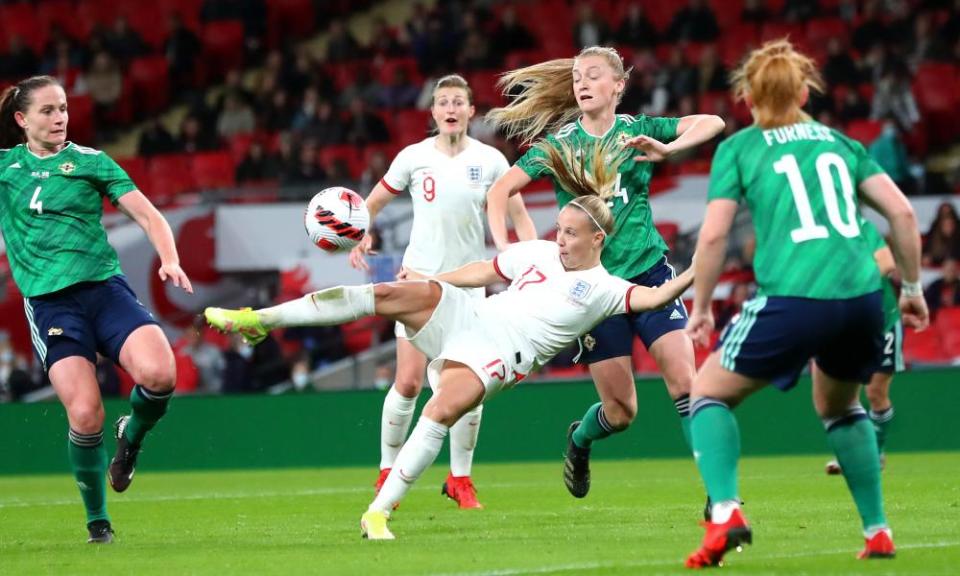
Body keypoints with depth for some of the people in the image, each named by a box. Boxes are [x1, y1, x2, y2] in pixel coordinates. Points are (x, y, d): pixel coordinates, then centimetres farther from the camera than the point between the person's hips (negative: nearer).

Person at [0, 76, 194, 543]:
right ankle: (97, 521, 6)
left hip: (105, 288, 0)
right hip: (49, 303, 0)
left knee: (158, 373, -27)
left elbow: (148, 216, 2)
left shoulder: (91, 162, 7)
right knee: (84, 415, -16)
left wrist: (169, 260, -14)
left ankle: (133, 436, 8)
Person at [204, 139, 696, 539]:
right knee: (393, 293, -24)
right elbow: (482, 272, 22)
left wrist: (691, 277, -26)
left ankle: (379, 512, -24)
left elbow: (653, 298, -9)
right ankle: (260, 321, -21)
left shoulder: (603, 289, 5)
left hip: (497, 353, -4)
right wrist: (425, 280, 14)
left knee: (443, 410, -33)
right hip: (465, 317, 4)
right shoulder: (537, 253, 18)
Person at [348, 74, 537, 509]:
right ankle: (387, 474, 8)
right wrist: (361, 236, -12)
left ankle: (460, 480, 11)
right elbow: (373, 203, 8)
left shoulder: (490, 160, 0)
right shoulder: (414, 157, -1)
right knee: (408, 382, -7)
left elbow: (518, 215, 3)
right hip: (419, 278, -1)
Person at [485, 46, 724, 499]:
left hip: (649, 270, 1)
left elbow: (711, 122, -8)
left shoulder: (636, 131, 2)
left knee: (684, 381, -15)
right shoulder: (559, 142, -1)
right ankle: (579, 441, 35)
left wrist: (667, 149, -25)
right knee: (621, 409, 1)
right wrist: (504, 249, -19)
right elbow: (499, 192, -4)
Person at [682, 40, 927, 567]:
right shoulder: (838, 142, 21)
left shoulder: (738, 149, 11)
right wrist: (911, 286, 22)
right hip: (861, 296, 4)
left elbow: (714, 234, 1)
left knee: (708, 392, 14)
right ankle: (878, 531, 26)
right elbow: (902, 212, 12)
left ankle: (724, 513, -9)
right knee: (839, 406, 32)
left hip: (791, 300, -4)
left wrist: (700, 307, 13)